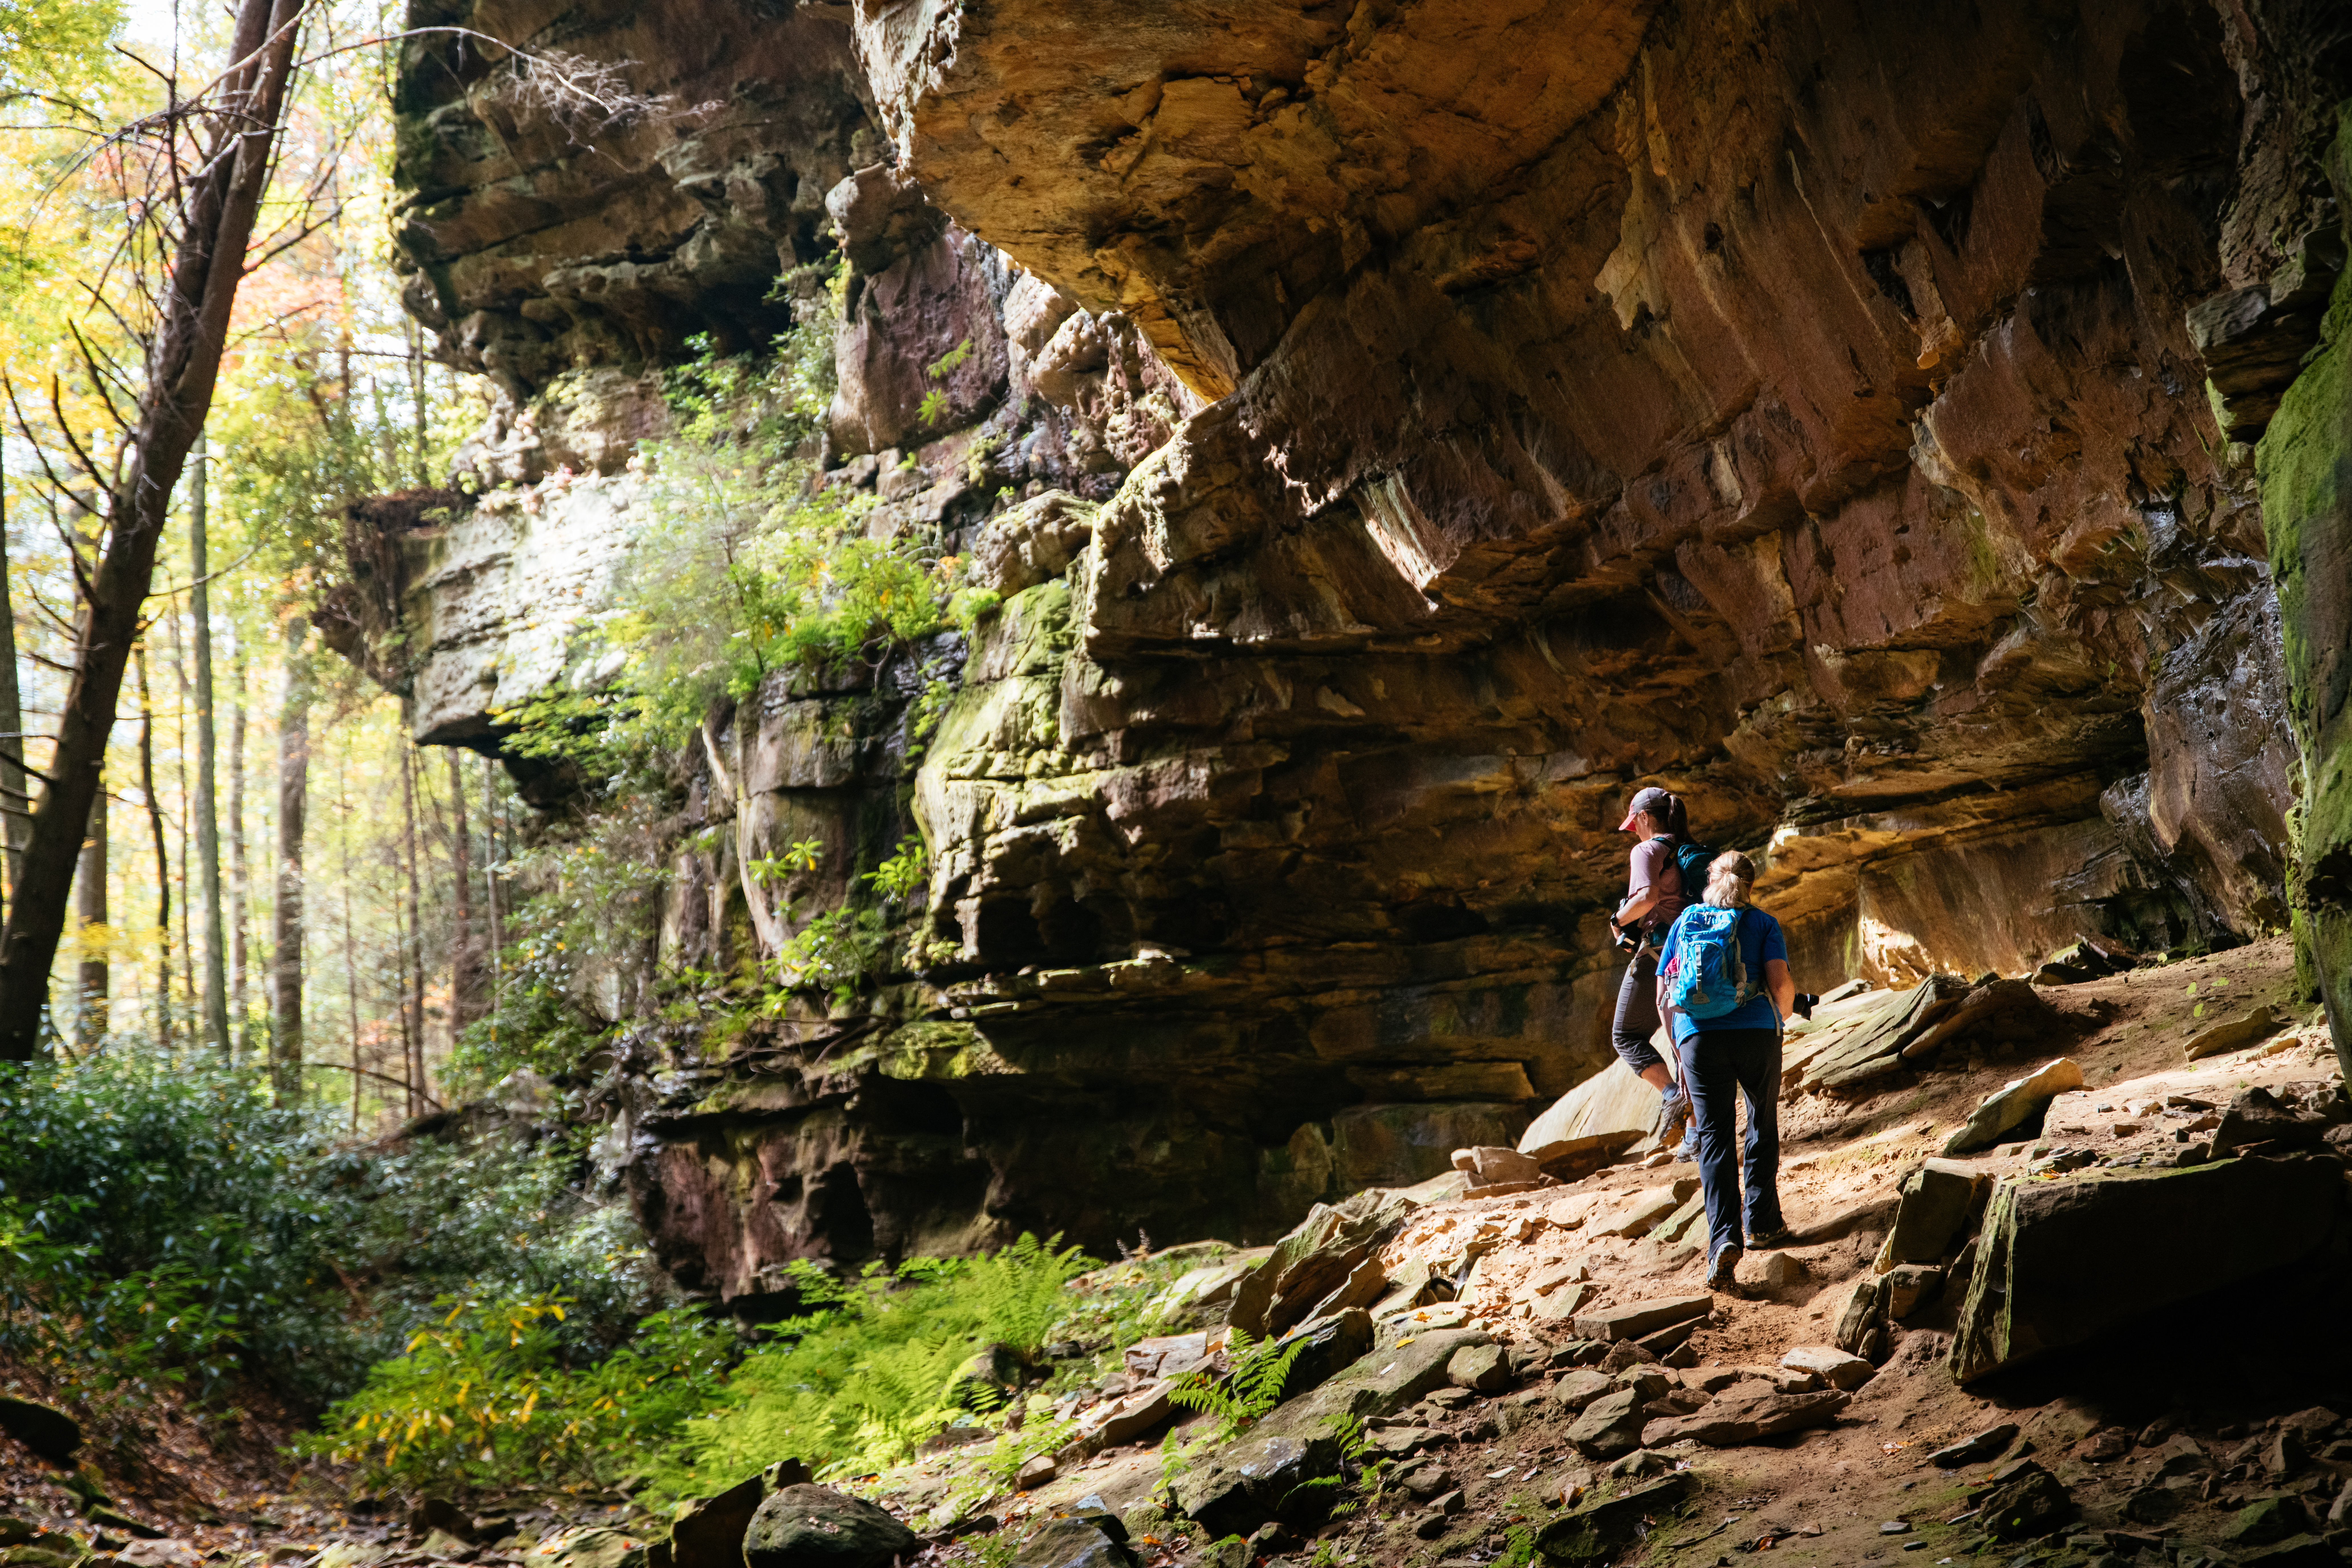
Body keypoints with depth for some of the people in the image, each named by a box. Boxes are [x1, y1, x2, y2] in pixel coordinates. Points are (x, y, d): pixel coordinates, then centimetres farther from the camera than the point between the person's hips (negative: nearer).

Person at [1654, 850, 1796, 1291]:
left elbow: (1663, 997, 17)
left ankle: (1724, 1241, -19)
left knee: (1714, 1139, -1)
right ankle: (1762, 1225, 24)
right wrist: (1782, 1019, 18)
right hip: (1756, 1031, -1)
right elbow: (1782, 984, -2)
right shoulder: (1763, 923, 12)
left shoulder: (1684, 921, 19)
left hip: (1698, 1035, 1)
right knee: (1763, 1123, 21)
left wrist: (1680, 1046, 28)